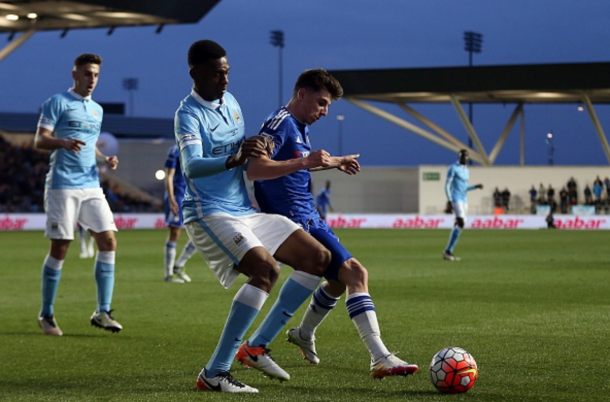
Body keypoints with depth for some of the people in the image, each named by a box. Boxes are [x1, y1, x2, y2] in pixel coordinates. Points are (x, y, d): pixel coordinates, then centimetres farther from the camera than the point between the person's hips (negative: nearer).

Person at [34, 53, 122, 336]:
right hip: (63, 186, -6)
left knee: (108, 241, -4)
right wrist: (63, 142, -28)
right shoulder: (58, 102, -2)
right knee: (60, 247, -5)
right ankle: (46, 315, 7)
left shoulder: (97, 109, 18)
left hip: (91, 186, 6)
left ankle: (102, 312, 1)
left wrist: (106, 159, 8)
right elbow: (40, 140, -8)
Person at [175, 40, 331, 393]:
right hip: (210, 213, -9)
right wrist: (234, 158, -48)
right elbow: (191, 167, -31)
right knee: (267, 268, -30)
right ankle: (214, 373, -26)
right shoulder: (189, 114, -13)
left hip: (246, 211, 9)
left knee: (319, 258, 4)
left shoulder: (230, 102, 12)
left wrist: (259, 150, -2)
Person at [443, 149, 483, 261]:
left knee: (458, 226, 6)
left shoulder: (466, 170, 18)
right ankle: (448, 251, -17)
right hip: (456, 198, -9)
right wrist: (450, 201, -20)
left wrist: (475, 186, 9)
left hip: (464, 200, 9)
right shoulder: (453, 168, -8)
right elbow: (447, 185, -12)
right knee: (461, 223, -21)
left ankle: (448, 252, 10)